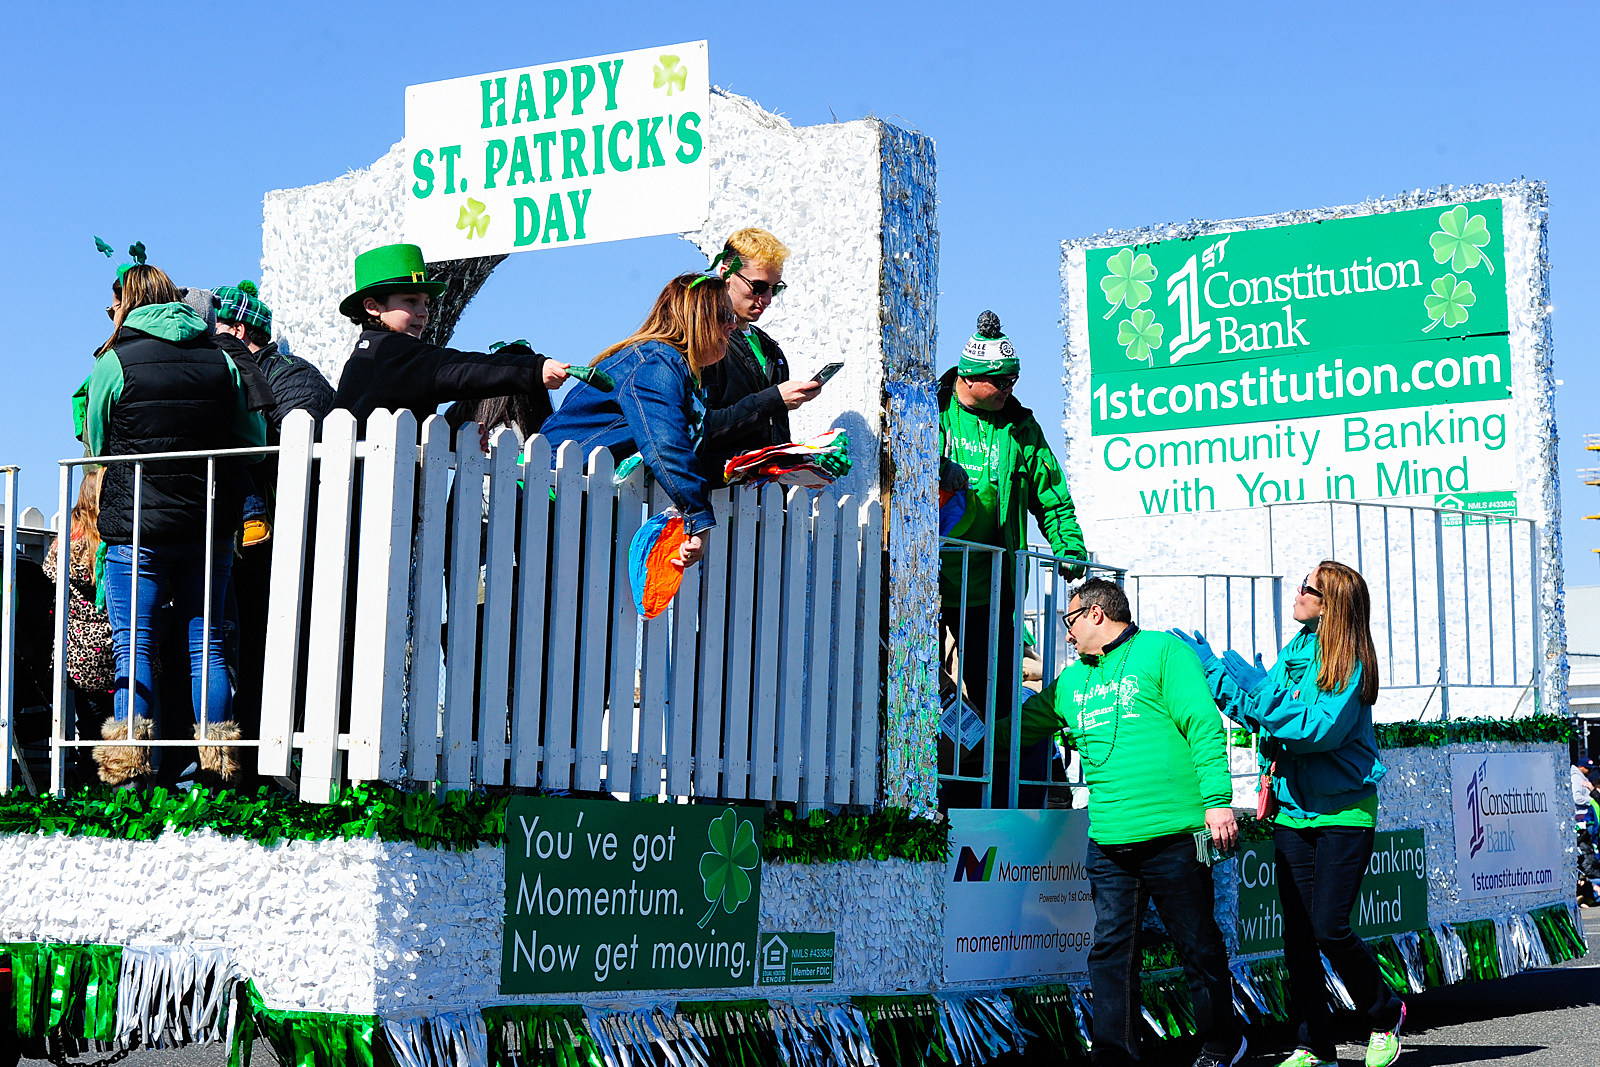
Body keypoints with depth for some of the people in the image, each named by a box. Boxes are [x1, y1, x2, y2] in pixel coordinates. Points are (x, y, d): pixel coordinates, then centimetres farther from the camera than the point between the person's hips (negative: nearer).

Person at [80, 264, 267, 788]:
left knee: (133, 645, 2)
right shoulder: (222, 362, 5)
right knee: (206, 642, 9)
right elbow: (255, 439, 12)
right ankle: (219, 758, 8)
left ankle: (127, 762, -3)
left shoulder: (114, 362, -4)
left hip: (136, 527, -3)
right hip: (211, 528, 3)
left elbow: (95, 445, 6)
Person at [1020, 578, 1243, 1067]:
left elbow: (1204, 727, -7)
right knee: (1111, 949, 2)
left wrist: (1217, 799, -14)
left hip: (1172, 836, -5)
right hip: (1108, 841, 6)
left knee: (1198, 944, 5)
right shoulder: (1071, 681, 20)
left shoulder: (1162, 651, 0)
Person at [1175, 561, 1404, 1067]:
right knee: (1297, 934, 4)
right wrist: (1209, 666, 12)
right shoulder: (1295, 653, 9)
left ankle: (1384, 1015, 15)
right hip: (1293, 811, 6)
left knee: (1328, 928, -10)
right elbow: (1256, 713, 15)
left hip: (1344, 814, -6)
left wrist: (1259, 687, -23)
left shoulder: (1349, 664, -12)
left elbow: (1320, 729, -23)